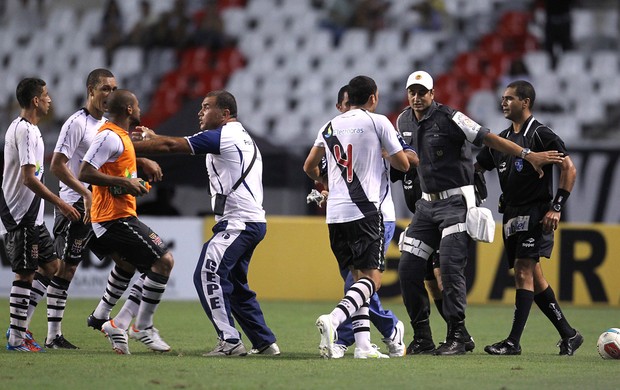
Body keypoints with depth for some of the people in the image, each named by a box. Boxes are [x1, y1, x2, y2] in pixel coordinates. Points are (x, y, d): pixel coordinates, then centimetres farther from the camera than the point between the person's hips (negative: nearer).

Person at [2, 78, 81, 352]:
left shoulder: (28, 128, 14)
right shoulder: (25, 131, -18)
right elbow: (28, 177, -24)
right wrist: (60, 204, -22)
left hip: (31, 213, 10)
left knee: (50, 265, 12)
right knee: (25, 274, -6)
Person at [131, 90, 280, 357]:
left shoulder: (222, 136, -9)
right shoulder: (242, 137, 20)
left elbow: (170, 146, -10)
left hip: (238, 222, -10)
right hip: (252, 222, 11)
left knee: (207, 275, -15)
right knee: (235, 285, 18)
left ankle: (230, 341, -19)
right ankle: (265, 342, 20)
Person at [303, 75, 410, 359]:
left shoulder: (330, 126, 13)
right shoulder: (378, 123, 0)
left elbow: (309, 167, 21)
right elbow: (403, 165, 5)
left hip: (335, 213, 5)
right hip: (365, 211, -5)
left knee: (358, 276, 14)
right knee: (372, 279, -5)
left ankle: (363, 344, 4)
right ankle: (333, 320, -29)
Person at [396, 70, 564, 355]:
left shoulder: (448, 119, -12)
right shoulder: (405, 122, 8)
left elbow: (488, 138, -15)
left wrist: (528, 155, -19)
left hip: (456, 201, -7)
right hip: (427, 203, 7)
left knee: (450, 266, -16)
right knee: (408, 268, 0)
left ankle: (456, 336, -9)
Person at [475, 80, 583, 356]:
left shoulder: (541, 135, -8)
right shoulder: (502, 139, 15)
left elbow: (569, 169, -10)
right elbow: (474, 168, 20)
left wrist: (556, 207, -16)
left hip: (536, 215, -8)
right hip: (512, 216, 8)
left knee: (523, 272, -14)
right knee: (534, 277, 9)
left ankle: (513, 341, -17)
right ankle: (568, 335, 18)